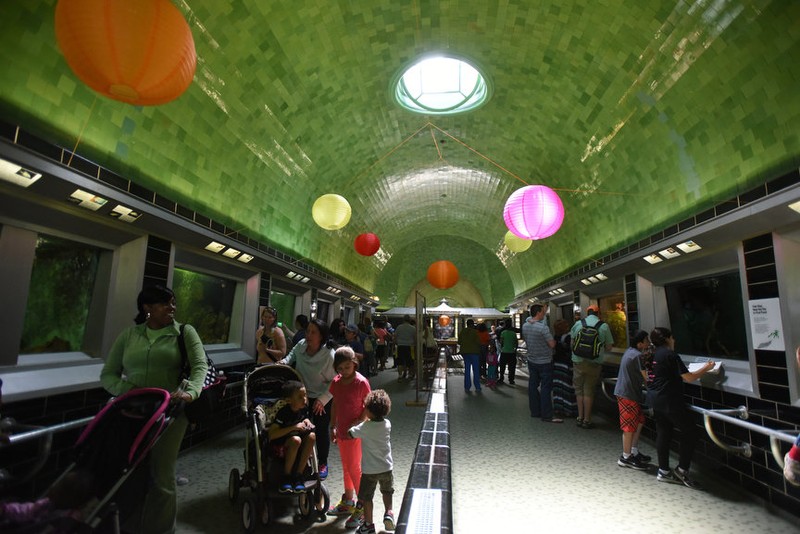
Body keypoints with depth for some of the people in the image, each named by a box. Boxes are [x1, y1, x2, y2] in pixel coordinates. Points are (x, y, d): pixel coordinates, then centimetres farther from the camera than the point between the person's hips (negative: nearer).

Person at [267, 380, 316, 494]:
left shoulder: (304, 408, -7)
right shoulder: (283, 413, -26)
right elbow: (271, 434, -30)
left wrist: (306, 421, -6)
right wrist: (293, 427, -33)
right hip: (278, 443, -6)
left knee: (312, 436, -23)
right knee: (296, 440, -36)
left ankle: (298, 475, -13)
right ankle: (286, 477, -16)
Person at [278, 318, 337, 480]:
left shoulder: (329, 355, -29)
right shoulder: (301, 345, -13)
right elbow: (293, 353, 13)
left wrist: (322, 400, -23)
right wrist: (285, 361, -5)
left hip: (322, 400, -4)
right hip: (302, 396, 4)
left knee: (321, 431, 10)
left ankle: (323, 464, 33)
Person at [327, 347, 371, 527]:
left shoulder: (361, 382, -18)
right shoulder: (336, 382, 0)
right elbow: (335, 405, 10)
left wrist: (357, 423, -22)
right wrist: (332, 427, 10)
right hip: (341, 431, 6)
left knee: (354, 468, 0)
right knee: (346, 467, 20)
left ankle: (361, 507, 16)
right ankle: (348, 501, 37)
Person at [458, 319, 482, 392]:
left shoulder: (462, 331, 3)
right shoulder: (475, 332, -13)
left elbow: (459, 342, 8)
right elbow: (478, 342, -14)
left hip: (465, 352, 5)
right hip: (474, 352, -4)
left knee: (467, 369, 10)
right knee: (476, 370, 5)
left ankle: (467, 387, 9)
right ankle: (477, 387, 7)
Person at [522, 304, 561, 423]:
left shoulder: (525, 326, -1)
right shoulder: (543, 327, -23)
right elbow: (552, 344, -17)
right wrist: (554, 340, 4)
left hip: (531, 360, 7)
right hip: (544, 362, -7)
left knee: (533, 386, 12)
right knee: (546, 388, 0)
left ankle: (535, 411, 21)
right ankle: (547, 415, 5)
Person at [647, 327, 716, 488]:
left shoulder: (651, 355, 9)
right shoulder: (670, 355, -14)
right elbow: (689, 378, -12)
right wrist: (706, 368, 3)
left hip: (654, 399, 8)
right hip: (670, 400, -8)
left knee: (663, 433, 14)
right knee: (690, 432, 7)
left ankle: (664, 471, 20)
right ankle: (682, 470, 11)